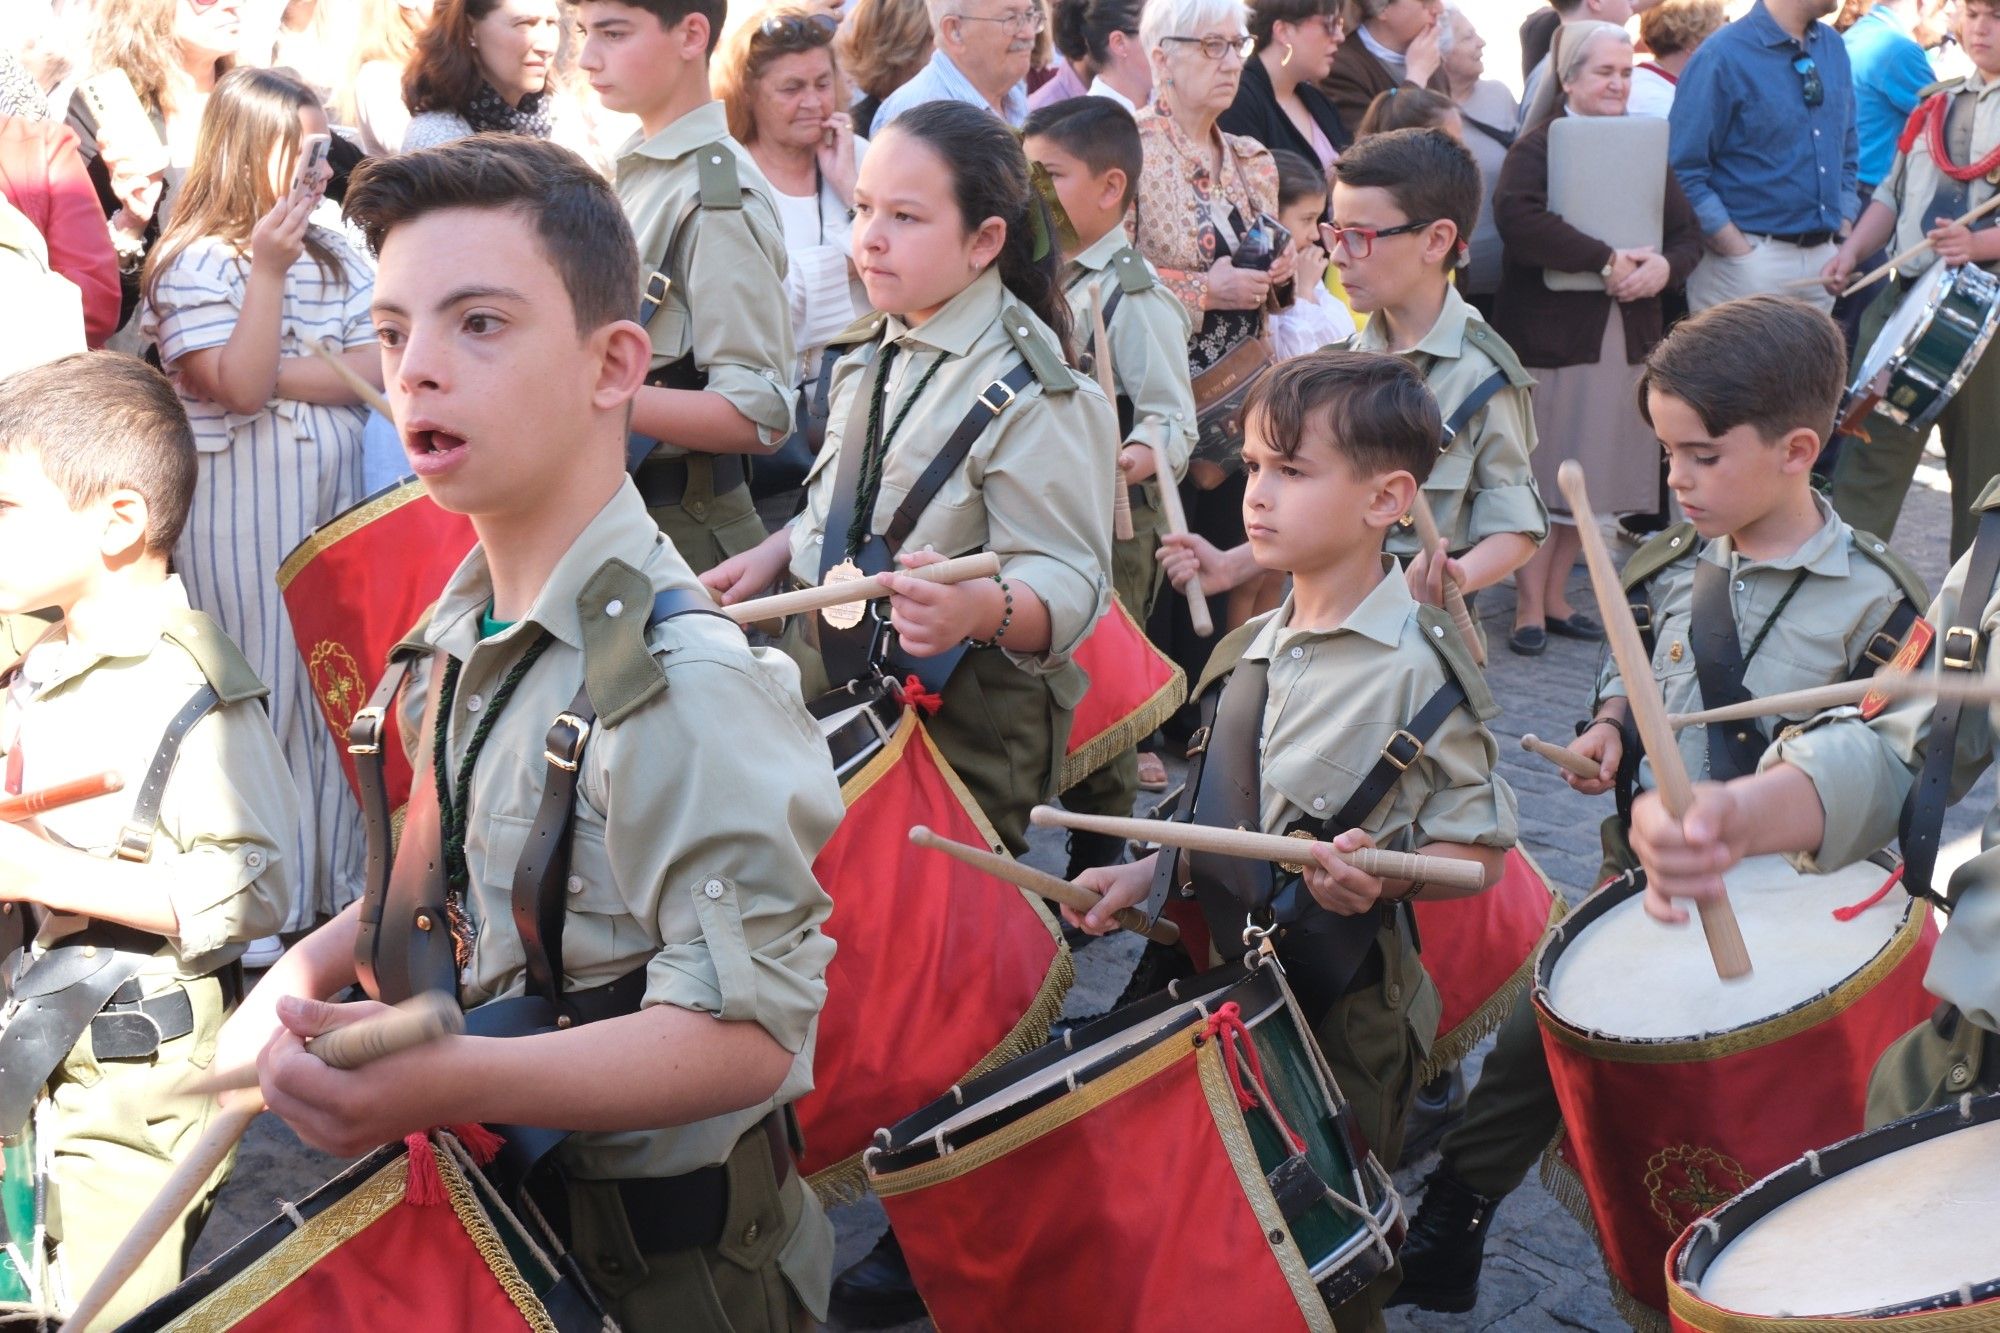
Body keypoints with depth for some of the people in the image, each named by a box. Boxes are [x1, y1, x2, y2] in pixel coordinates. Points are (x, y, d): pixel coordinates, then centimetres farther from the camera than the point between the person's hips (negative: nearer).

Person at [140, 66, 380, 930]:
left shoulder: (337, 254, 10)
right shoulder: (197, 263, -6)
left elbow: (377, 369, -1)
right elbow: (237, 387, -17)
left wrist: (275, 372, -13)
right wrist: (269, 270, -17)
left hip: (336, 496, 5)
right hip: (241, 511, -5)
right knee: (264, 696, 1)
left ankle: (344, 880, 20)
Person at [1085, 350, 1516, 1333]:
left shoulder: (1419, 669, -17)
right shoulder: (1253, 649, 3)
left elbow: (1480, 846, -13)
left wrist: (1380, 875, -30)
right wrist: (1142, 875, 2)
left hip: (1343, 1017, -6)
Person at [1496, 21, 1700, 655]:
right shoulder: (1537, 147, -5)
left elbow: (1688, 233, 11)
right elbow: (1517, 218, -24)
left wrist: (1663, 265, -12)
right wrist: (1606, 259, -23)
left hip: (1626, 335, 6)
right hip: (1551, 334, -6)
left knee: (1592, 480, 10)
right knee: (1543, 481, -2)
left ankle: (1555, 599, 21)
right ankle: (1529, 609, 7)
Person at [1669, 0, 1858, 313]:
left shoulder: (1833, 48, 11)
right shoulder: (1722, 56, -10)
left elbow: (1846, 155, 18)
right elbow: (1684, 175, -13)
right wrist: (1745, 257, -16)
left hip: (1824, 261, 6)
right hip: (1746, 264, -6)